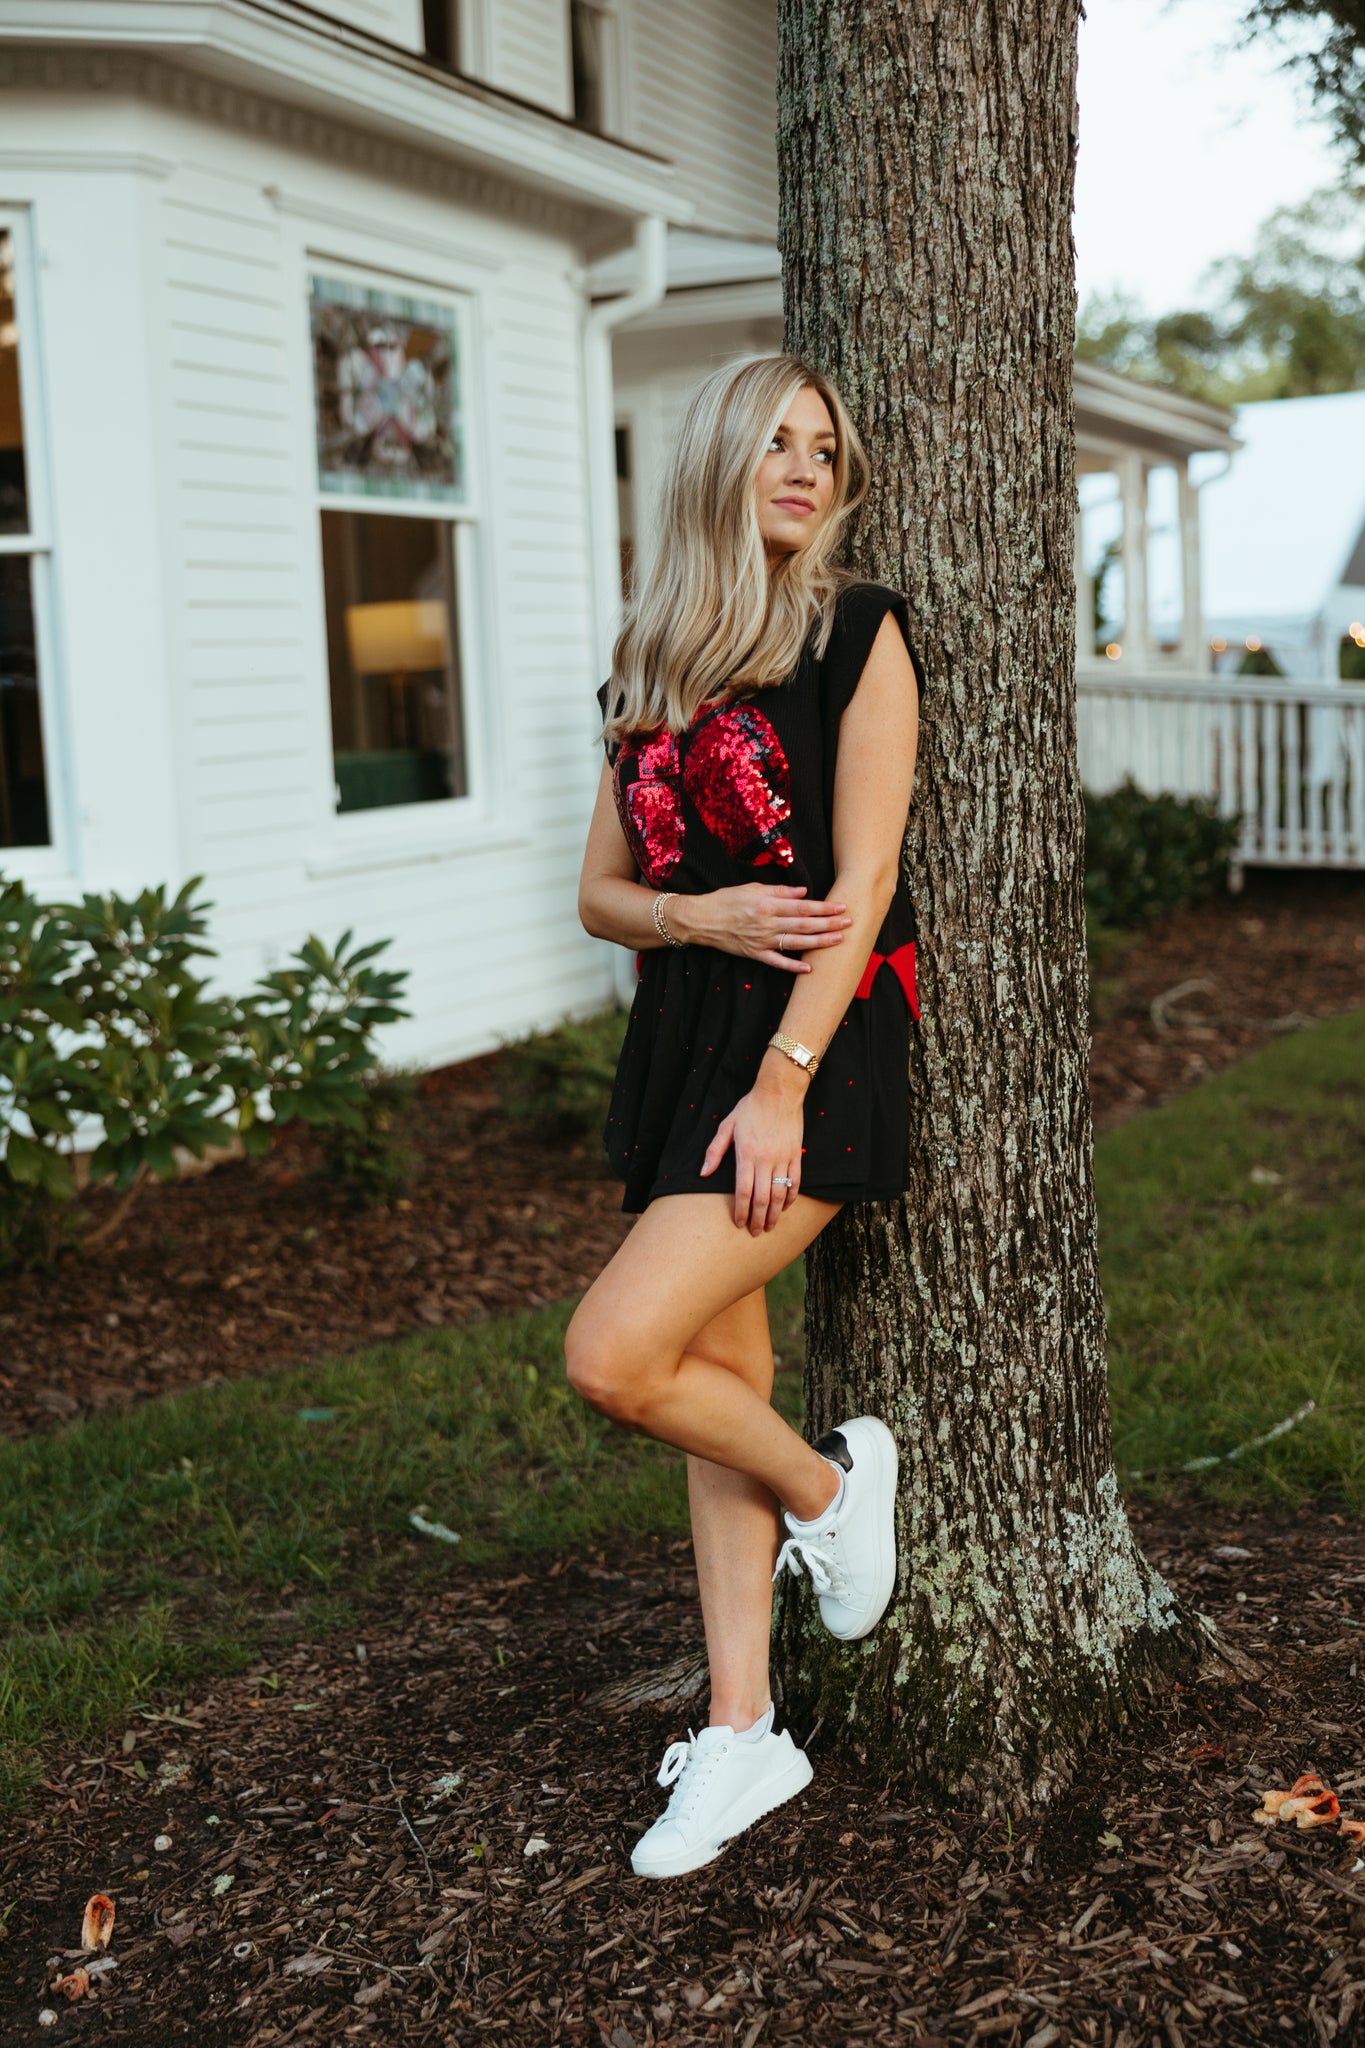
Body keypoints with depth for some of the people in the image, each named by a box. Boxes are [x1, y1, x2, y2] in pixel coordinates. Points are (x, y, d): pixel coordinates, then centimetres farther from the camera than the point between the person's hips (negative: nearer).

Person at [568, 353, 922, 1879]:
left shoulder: (858, 634, -3)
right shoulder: (651, 663, 13)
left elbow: (864, 882, -10)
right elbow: (600, 891, 12)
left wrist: (782, 1081, -16)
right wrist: (703, 914, -9)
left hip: (820, 1042, -6)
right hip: (683, 1038, 6)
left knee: (612, 1357, -17)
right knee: (719, 1380, 8)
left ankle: (832, 1483, 12)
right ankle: (740, 1736, 19)